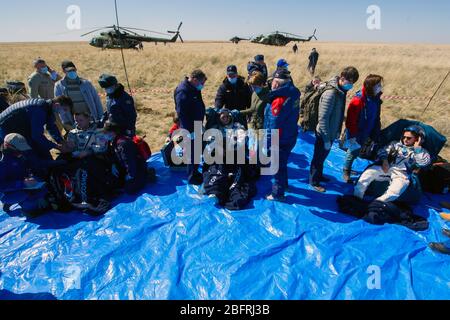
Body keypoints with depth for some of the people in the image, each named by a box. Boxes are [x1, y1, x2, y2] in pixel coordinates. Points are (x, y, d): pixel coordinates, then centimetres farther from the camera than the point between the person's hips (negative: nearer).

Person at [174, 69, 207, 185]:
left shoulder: (193, 88, 8)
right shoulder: (183, 91, -23)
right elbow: (182, 114, -25)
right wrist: (190, 131, -23)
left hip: (197, 126, 10)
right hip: (190, 129, -10)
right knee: (192, 153, 1)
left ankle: (195, 172, 35)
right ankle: (192, 177, 15)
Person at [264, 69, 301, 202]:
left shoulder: (280, 100, -28)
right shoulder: (293, 94, -2)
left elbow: (274, 125, -24)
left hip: (281, 140, -9)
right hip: (290, 136, 9)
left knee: (277, 166, 8)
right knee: (282, 162, 27)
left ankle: (278, 194, 22)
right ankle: (283, 184, 47)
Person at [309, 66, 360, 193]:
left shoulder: (341, 91, 1)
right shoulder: (331, 94, -27)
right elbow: (323, 118, -27)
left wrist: (337, 131, 14)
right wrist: (326, 139, -23)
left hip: (331, 133, 8)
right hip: (324, 135, -8)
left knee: (323, 157, 24)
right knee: (318, 158, 9)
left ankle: (319, 175, 43)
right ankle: (314, 181, 26)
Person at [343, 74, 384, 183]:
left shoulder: (376, 98, -1)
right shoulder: (358, 100, -25)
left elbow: (376, 118, 10)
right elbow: (351, 120, -23)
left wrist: (376, 132, 12)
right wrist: (352, 136, -20)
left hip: (365, 133, 7)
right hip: (356, 133, -7)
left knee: (357, 151, 17)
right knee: (353, 151, 6)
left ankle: (348, 168, 35)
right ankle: (346, 172, 25)